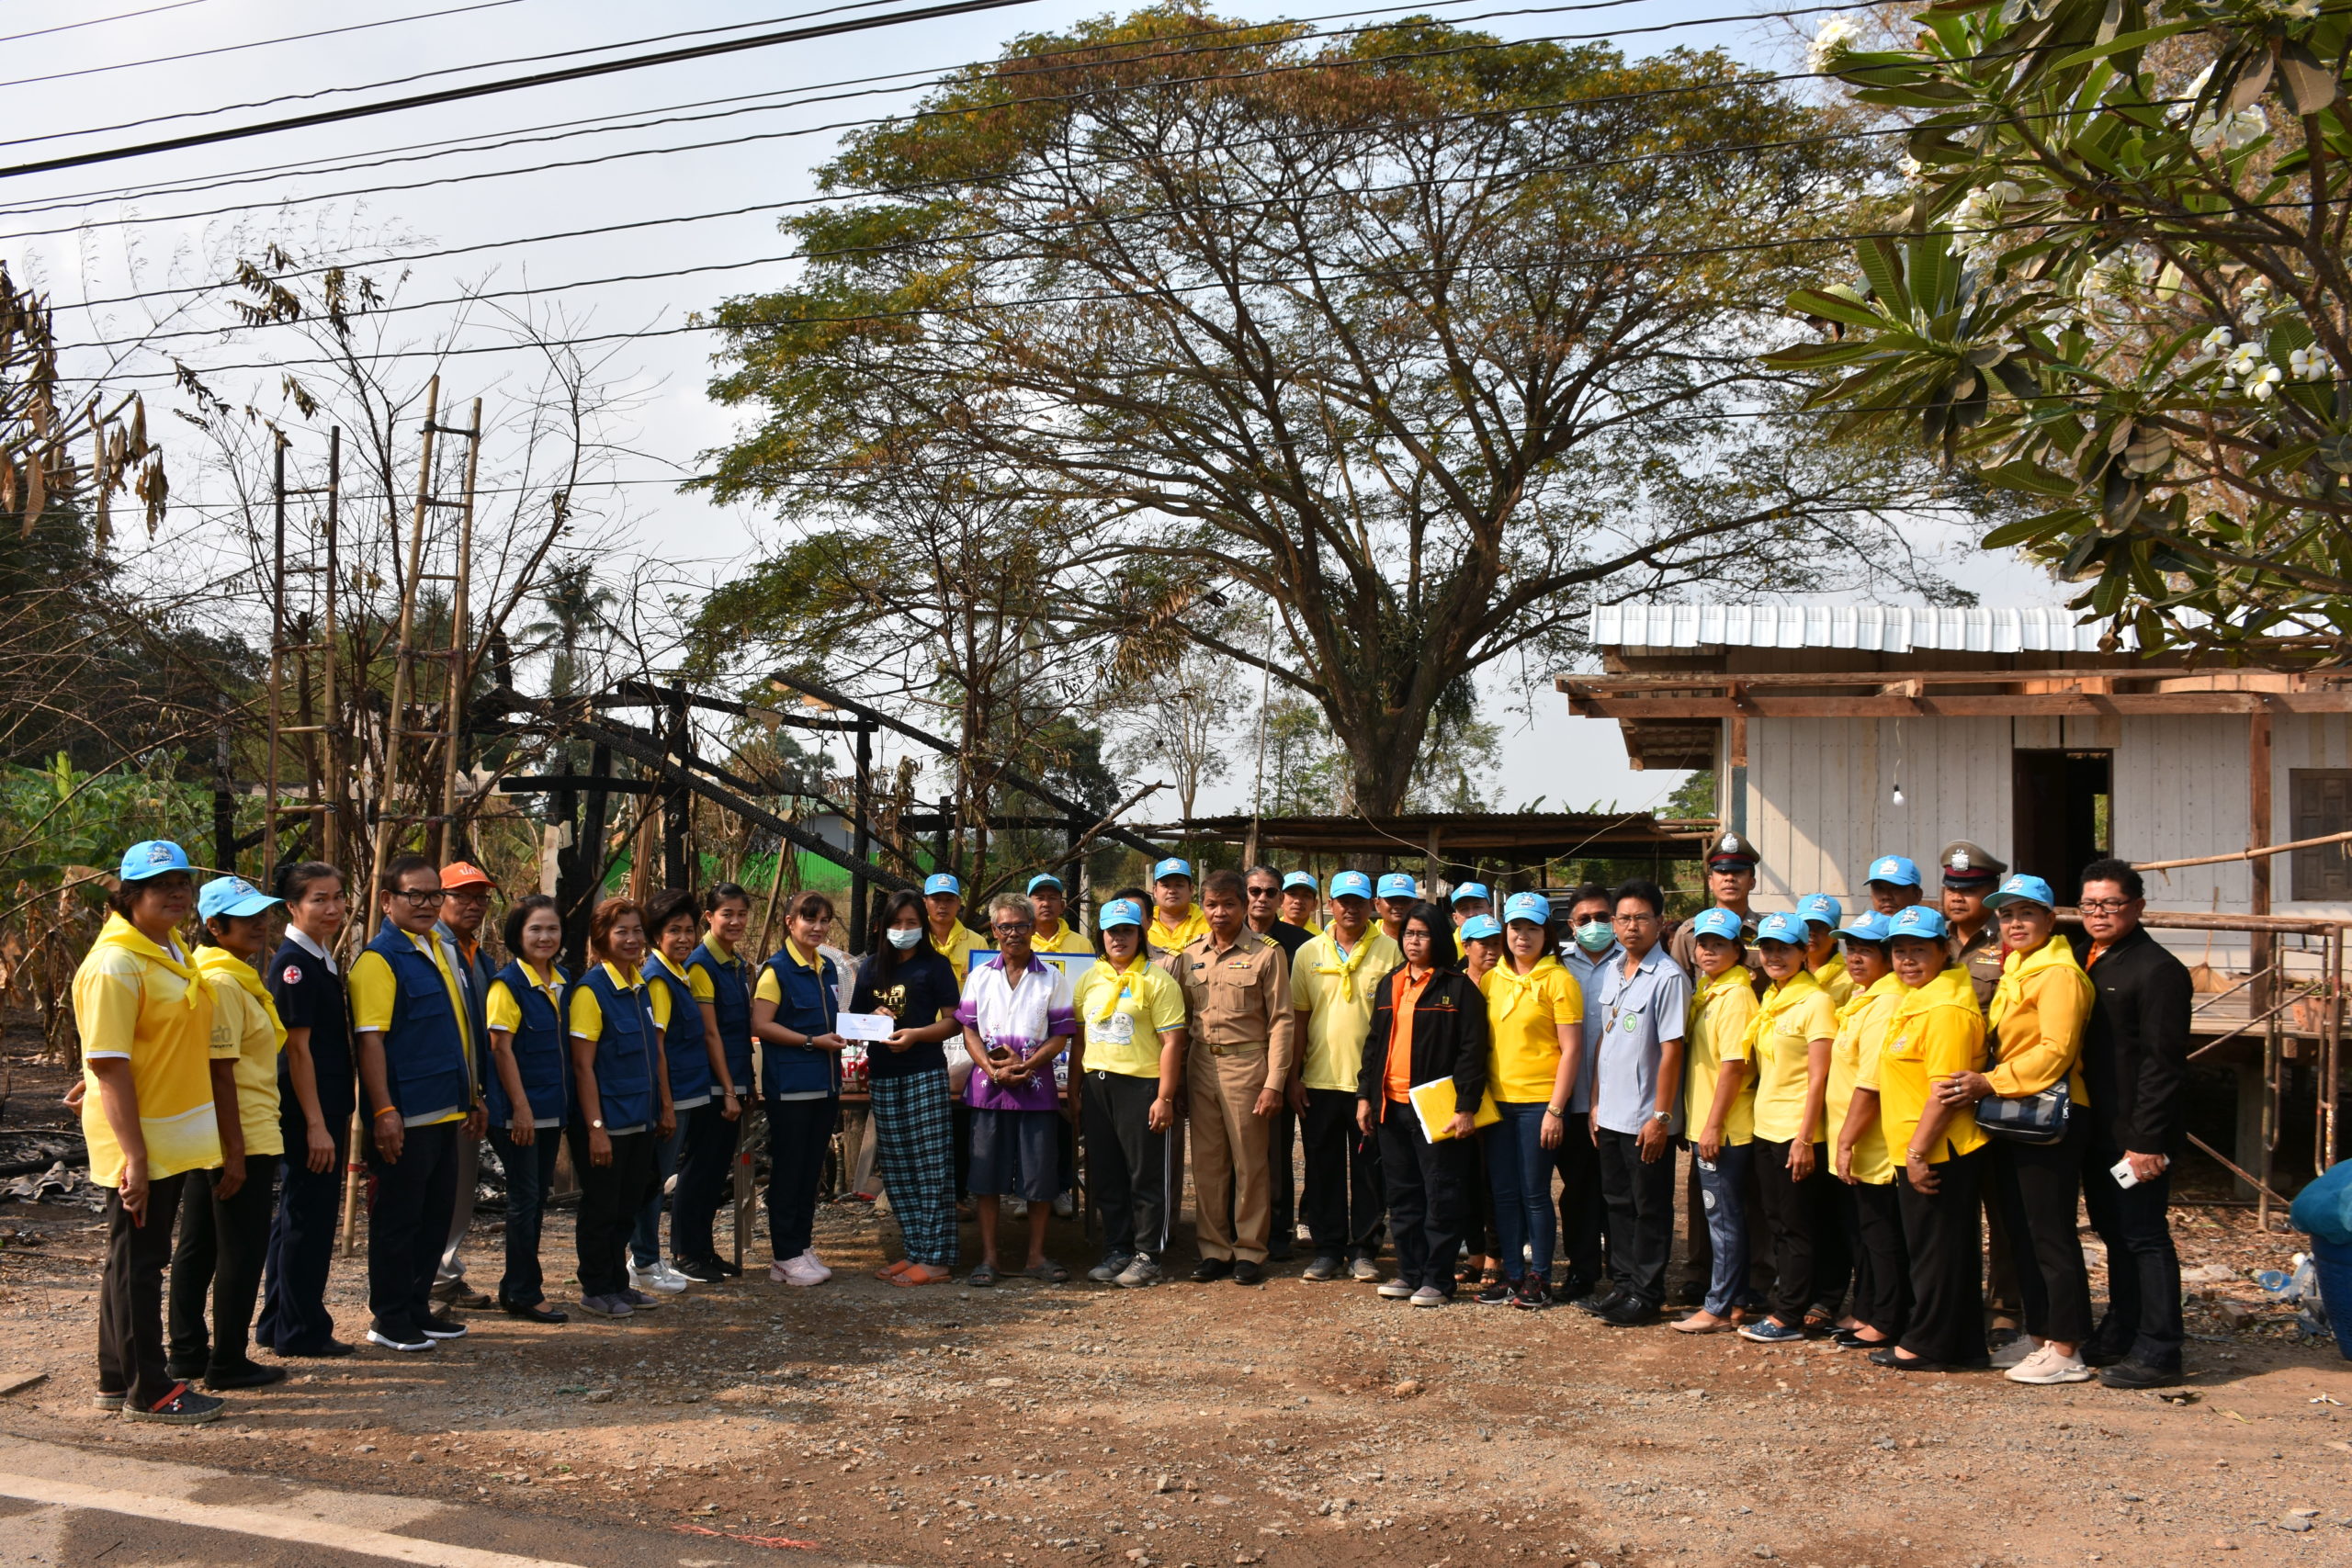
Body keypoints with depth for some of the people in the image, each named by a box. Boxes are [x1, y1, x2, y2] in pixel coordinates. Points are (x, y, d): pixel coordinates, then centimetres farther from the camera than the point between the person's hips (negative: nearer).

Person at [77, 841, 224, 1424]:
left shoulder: (170, 952, 11)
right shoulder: (114, 964, -18)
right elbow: (109, 1064, -21)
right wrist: (133, 1156, -24)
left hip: (171, 1137, 9)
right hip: (138, 1140, -9)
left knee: (134, 1259, 16)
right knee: (137, 1259, 0)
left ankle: (117, 1381, 26)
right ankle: (148, 1391, 9)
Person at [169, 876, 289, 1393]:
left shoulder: (233, 977, 14)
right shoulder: (222, 984, -17)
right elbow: (219, 1074, -21)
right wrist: (235, 1152, -21)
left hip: (211, 1138, 10)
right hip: (242, 1137, -10)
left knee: (198, 1246, 15)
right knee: (242, 1251, -1)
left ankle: (187, 1352, 23)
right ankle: (228, 1363, 7)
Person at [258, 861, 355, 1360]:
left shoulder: (323, 961, 14)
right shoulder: (293, 964, -15)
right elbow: (297, 1048, -19)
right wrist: (317, 1125, -20)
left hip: (324, 1110, 10)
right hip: (307, 1113, -10)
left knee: (296, 1216, 16)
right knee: (308, 1218, -2)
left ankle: (278, 1326, 25)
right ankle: (301, 1332, 7)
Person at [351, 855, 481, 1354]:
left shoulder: (440, 951, 14)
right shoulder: (379, 959, -12)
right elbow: (370, 1040, -19)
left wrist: (472, 1096, 21)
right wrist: (383, 1111, -24)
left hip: (445, 1112, 9)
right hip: (405, 1118, -9)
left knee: (437, 1214, 14)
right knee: (398, 1217, 0)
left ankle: (417, 1307, 25)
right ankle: (388, 1319, 10)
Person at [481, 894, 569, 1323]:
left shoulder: (563, 982, 10)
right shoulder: (507, 983, -11)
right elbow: (501, 1048, -14)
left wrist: (568, 1106, 13)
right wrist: (520, 1107, -17)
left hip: (552, 1110, 7)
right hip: (520, 1111, -7)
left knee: (538, 1196, 12)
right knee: (525, 1198, -2)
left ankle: (515, 1288, 22)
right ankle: (524, 1294, 7)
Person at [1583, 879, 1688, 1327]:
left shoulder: (1668, 976, -12)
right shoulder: (1613, 973, 10)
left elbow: (1671, 1049, -15)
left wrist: (1660, 1116, -17)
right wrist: (1596, 1102, 13)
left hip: (1646, 1118, -7)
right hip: (1611, 1115, 7)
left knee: (1650, 1209, 3)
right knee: (1618, 1203, 15)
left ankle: (1646, 1295, 11)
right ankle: (1622, 1285, 25)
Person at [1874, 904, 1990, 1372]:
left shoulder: (1948, 1008, -19)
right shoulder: (1914, 1000, 15)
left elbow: (1944, 1092, -23)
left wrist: (1917, 1152, -22)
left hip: (1938, 1155, -10)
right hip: (1920, 1153, 10)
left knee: (1935, 1249, 0)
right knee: (1931, 1248, 15)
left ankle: (1928, 1345, 9)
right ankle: (1962, 1344, 23)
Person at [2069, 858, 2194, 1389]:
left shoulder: (2158, 969, -13)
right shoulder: (2080, 959, 13)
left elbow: (2164, 1064, -17)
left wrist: (2147, 1140, -20)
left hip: (2136, 1135, -8)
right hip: (2095, 1130, 8)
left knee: (2145, 1237, -3)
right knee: (2114, 1234, 17)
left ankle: (2157, 1354, 2)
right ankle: (2120, 1337, 27)